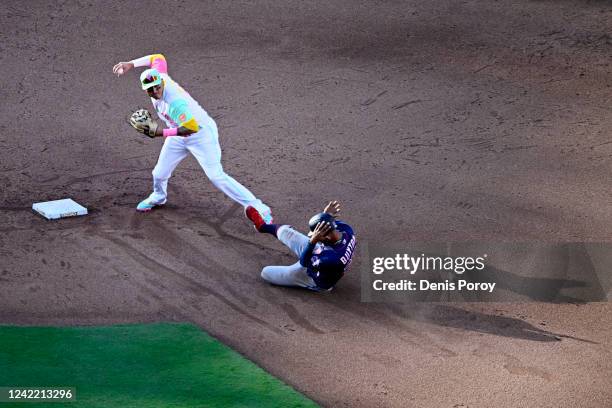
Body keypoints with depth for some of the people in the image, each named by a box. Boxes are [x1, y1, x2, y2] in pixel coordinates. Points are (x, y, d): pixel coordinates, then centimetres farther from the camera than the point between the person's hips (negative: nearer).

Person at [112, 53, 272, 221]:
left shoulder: (175, 101, -38)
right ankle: (158, 196, 47)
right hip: (179, 135, 8)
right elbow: (158, 58, 3)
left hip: (201, 134, -8)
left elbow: (192, 127, -39)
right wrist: (131, 64, 0)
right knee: (159, 174, 12)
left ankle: (257, 208, -13)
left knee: (217, 177, -16)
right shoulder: (158, 75, -16)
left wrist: (162, 132, -36)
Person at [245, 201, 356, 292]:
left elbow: (304, 262, -33)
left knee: (265, 272, 3)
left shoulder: (333, 258, -48)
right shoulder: (346, 228, -28)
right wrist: (326, 215, -25)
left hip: (315, 281, -7)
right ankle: (263, 226, 51)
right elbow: (326, 225, -3)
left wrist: (313, 241, -46)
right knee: (285, 231, 18)